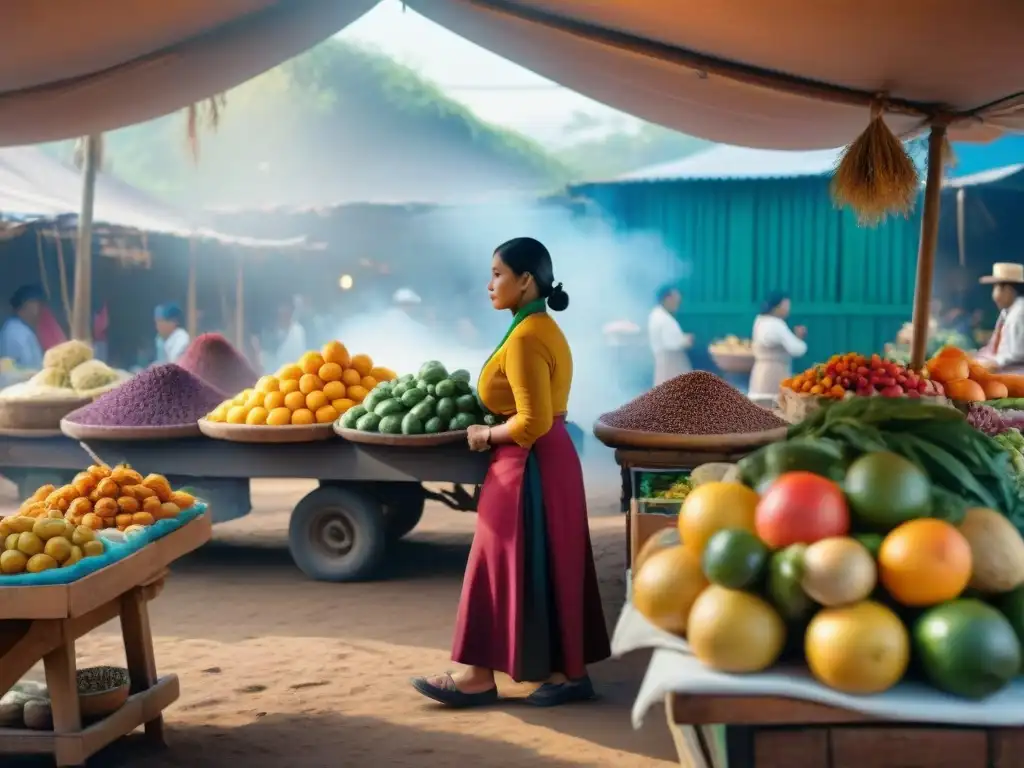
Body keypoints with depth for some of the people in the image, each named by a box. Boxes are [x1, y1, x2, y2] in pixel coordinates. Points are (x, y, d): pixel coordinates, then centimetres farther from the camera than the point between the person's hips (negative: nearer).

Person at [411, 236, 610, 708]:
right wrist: (494, 427, 12)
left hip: (528, 468, -10)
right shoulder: (544, 329, 12)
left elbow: (532, 422, -25)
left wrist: (486, 435, -11)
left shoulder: (525, 338, -19)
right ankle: (568, 671, 17)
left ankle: (480, 676, 9)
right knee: (549, 570, 12)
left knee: (507, 570, -1)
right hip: (551, 460, 10)